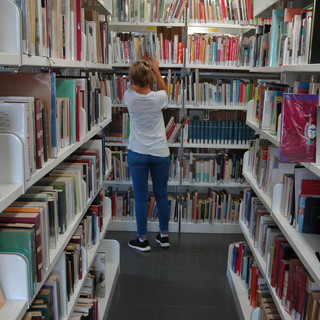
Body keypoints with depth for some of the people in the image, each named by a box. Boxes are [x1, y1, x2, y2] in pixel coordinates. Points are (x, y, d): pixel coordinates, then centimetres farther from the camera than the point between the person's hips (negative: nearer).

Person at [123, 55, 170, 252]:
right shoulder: (158, 98, -11)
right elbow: (164, 89, 15)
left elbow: (134, 86, 15)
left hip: (137, 154, -1)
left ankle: (143, 240, 18)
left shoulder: (130, 98, -11)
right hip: (160, 153, 1)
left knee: (141, 197, 7)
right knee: (162, 195, 13)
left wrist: (139, 68, 26)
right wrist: (156, 69, 24)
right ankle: (164, 236, 27)